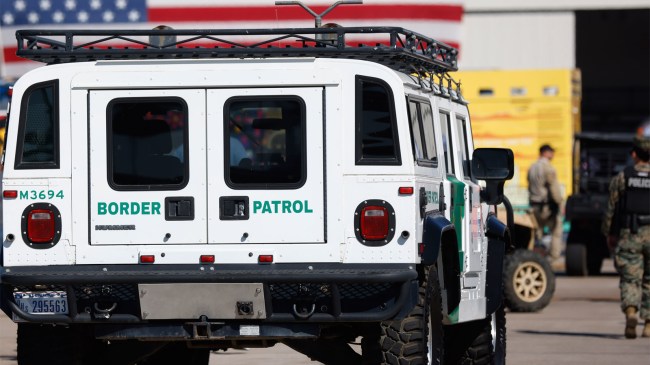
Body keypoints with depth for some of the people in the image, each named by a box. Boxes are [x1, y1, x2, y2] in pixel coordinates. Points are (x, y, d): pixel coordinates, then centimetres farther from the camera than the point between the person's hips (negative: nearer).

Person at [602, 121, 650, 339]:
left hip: (629, 235, 0)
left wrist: (609, 233, 15)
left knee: (630, 280, 1)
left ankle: (630, 312, -25)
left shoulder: (622, 178, 0)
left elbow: (611, 209, 3)